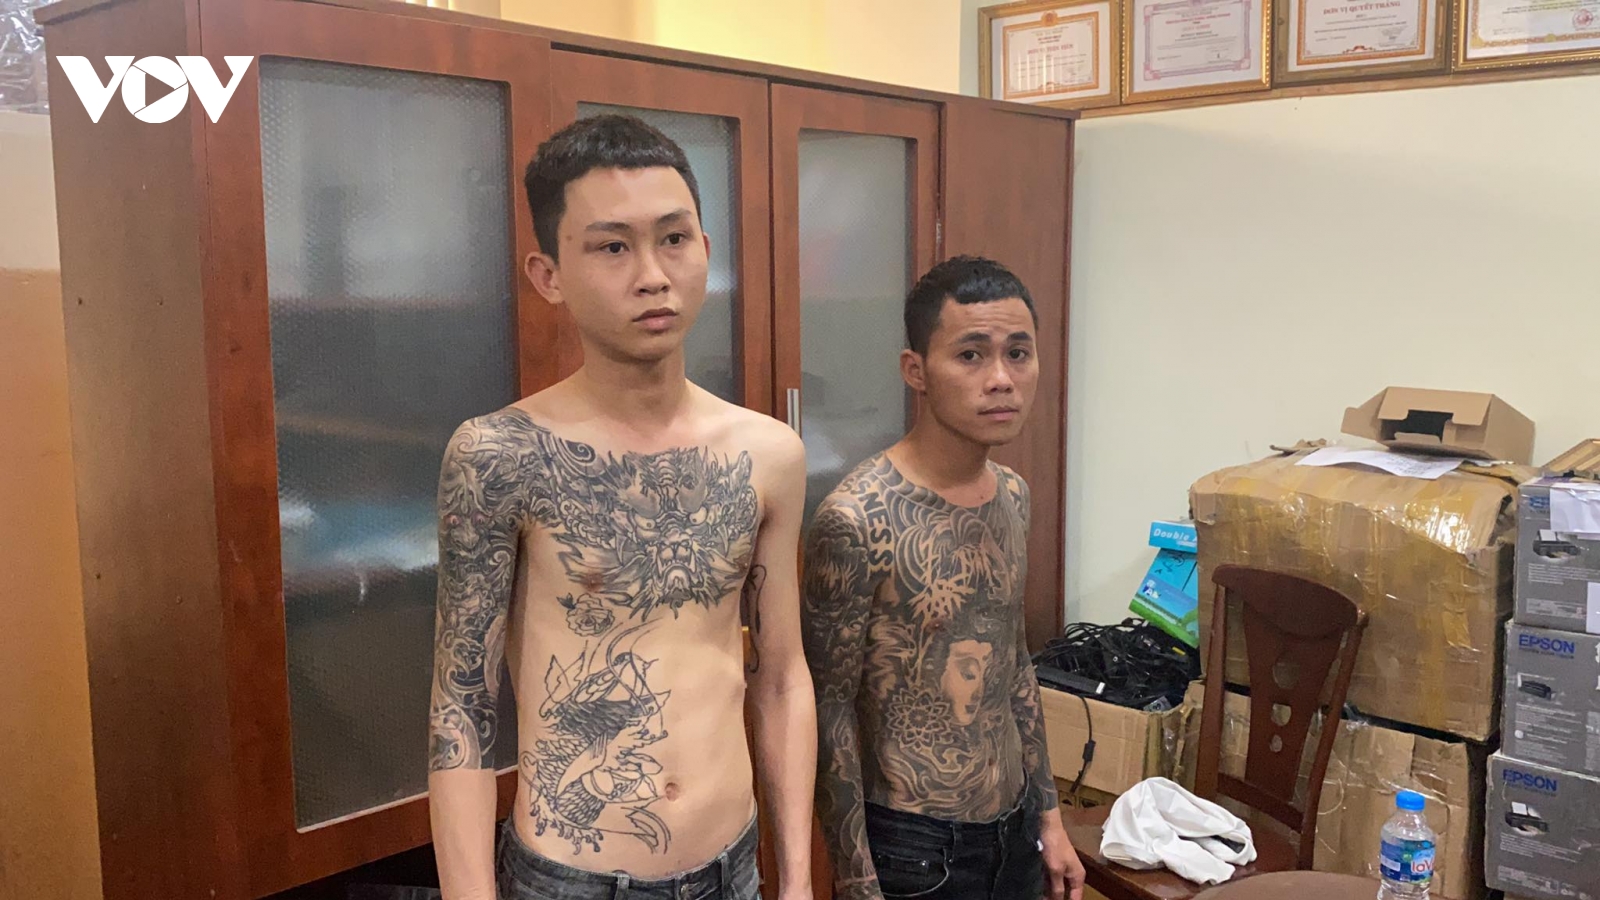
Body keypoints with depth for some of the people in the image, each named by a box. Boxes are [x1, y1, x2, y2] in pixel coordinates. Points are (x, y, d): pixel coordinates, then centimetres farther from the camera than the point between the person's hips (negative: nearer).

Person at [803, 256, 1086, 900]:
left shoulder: (1013, 496, 2)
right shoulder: (857, 519, -21)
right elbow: (829, 711, -16)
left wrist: (1048, 817, 14)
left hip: (1015, 834, 7)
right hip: (915, 848, -6)